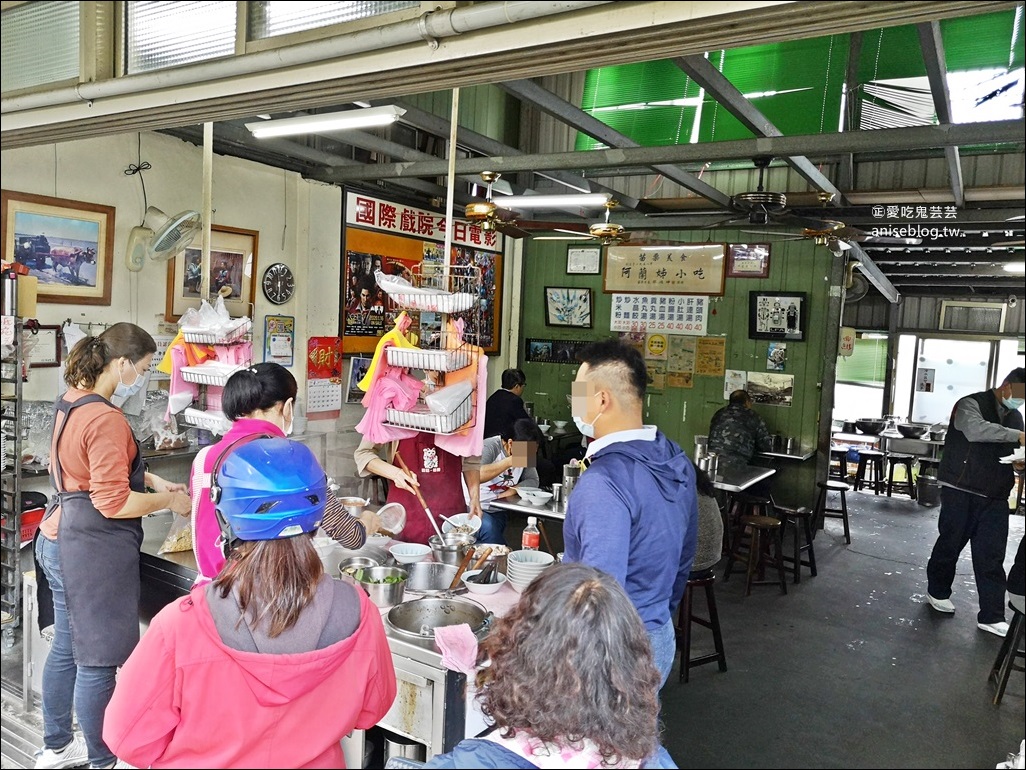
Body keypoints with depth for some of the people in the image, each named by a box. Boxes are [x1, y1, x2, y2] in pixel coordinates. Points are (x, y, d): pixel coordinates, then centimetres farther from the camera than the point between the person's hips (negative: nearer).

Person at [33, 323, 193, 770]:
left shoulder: (70, 403, 8)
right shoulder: (106, 420, -23)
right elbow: (113, 503, -22)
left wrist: (152, 480, 11)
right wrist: (170, 501, -10)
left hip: (59, 540, 10)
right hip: (92, 550, -10)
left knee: (66, 648, 21)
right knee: (96, 661, 4)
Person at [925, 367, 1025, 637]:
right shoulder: (971, 404, -9)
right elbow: (976, 430, -30)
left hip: (996, 498, 6)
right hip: (962, 492, -6)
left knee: (991, 557, 4)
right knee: (949, 545, 8)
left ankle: (992, 616, 9)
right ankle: (937, 592, 29)